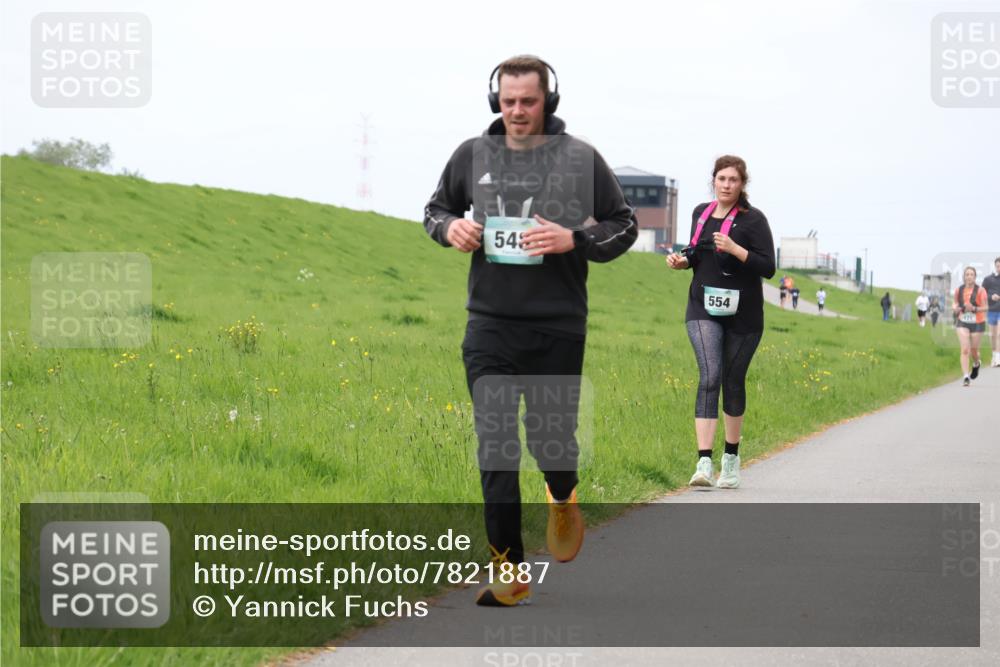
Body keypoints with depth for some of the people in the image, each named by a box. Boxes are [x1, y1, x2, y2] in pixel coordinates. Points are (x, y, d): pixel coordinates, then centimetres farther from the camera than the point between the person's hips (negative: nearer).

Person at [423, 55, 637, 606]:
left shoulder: (582, 160, 0)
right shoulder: (472, 156, 6)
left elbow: (624, 225, 6)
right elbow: (434, 209, 21)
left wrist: (574, 240, -13)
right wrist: (450, 227, -3)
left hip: (558, 327, -1)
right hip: (490, 325, 1)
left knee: (551, 437, 5)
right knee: (495, 446, -4)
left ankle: (563, 499, 42)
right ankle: (509, 570, 2)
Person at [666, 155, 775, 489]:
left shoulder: (753, 220, -6)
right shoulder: (700, 213, 9)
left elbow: (768, 268, -12)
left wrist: (734, 248, -23)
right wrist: (682, 260, 3)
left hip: (742, 314, -2)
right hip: (704, 309, 2)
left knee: (733, 381, 9)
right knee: (709, 377, -15)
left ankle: (731, 457, 29)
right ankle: (704, 462, -25)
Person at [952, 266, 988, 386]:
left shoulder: (980, 291, -10)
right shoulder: (959, 290, 1)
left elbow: (986, 307, -9)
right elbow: (956, 303, 16)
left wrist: (974, 309, -24)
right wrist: (955, 307, -7)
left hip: (977, 323, -1)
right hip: (962, 323, 1)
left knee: (973, 350, 10)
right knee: (965, 350, -12)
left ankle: (976, 364, 46)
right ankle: (965, 376, -13)